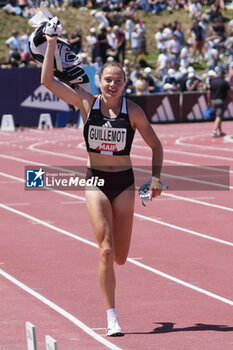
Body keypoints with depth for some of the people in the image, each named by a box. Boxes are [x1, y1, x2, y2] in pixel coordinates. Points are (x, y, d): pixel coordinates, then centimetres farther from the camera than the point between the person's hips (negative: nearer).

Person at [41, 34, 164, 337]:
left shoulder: (133, 111, -5)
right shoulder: (87, 103, -4)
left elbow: (155, 145, 5)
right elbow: (48, 81, -6)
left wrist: (156, 178, -3)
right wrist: (51, 45, -10)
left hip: (124, 182, 1)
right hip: (95, 181, -1)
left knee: (120, 257, 5)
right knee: (106, 251, -14)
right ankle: (112, 318, -8)